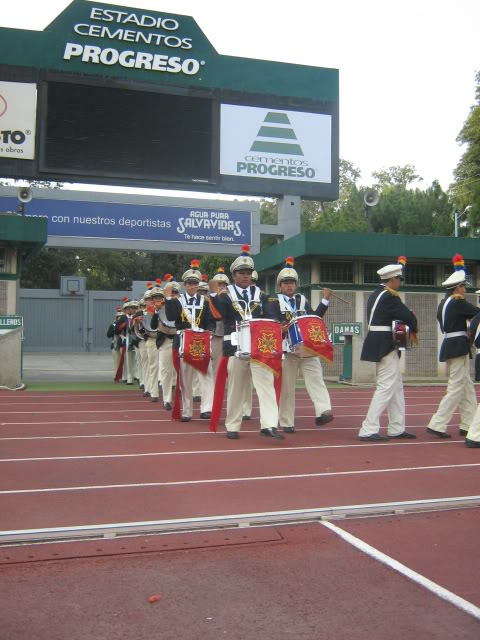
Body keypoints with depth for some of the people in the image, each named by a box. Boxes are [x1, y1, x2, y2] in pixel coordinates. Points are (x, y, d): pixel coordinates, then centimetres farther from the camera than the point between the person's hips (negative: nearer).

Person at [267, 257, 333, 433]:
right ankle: (286, 423, 8)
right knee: (286, 387, 1)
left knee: (316, 379, -12)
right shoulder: (274, 303, 3)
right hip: (286, 350, -4)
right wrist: (280, 329, -26)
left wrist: (325, 300, 3)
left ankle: (323, 411, -22)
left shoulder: (302, 301, 16)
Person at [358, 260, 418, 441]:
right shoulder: (390, 297, -15)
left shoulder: (375, 295, 14)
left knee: (396, 386, 15)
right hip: (385, 346, -10)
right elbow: (408, 316, -16)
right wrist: (414, 328, 5)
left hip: (378, 344, 10)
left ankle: (397, 428, 22)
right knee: (386, 387, -7)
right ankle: (368, 430, -7)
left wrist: (408, 327, 4)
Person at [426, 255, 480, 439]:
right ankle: (436, 425, -6)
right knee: (456, 388, -6)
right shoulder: (458, 303, -14)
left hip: (449, 346, 10)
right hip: (458, 347, -10)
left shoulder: (443, 303, 13)